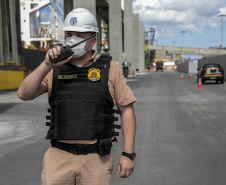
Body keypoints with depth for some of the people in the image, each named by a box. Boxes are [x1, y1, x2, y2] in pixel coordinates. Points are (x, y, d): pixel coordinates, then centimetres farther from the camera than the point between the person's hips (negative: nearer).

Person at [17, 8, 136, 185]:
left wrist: (128, 155, -7)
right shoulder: (54, 69, 4)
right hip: (60, 158, 2)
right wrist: (47, 65, -19)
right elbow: (24, 94, -7)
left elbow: (127, 110, -2)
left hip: (96, 159, -1)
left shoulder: (109, 68, -2)